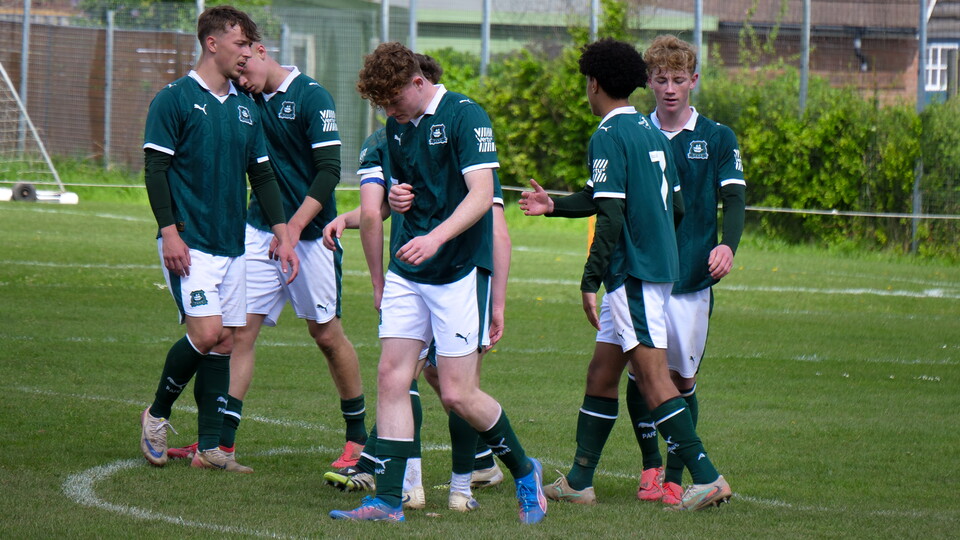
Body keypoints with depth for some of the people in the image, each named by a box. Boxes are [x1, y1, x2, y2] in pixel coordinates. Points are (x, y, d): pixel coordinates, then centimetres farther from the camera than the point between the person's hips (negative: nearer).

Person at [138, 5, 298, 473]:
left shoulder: (246, 108, 14)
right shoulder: (174, 99, -5)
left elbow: (262, 175, 18)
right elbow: (155, 168, -8)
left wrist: (282, 234, 10)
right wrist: (169, 232, -16)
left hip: (233, 244, 6)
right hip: (190, 243, -6)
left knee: (225, 341, 3)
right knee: (206, 333, -16)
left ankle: (210, 447, 7)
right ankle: (157, 415, 6)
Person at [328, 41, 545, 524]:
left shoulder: (465, 117, -12)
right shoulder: (397, 126, 11)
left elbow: (481, 195, -20)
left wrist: (436, 237, -33)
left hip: (461, 270, -7)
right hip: (407, 272, 7)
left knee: (457, 394, -6)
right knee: (391, 379, -3)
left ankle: (524, 473, 16)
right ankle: (388, 499, -1)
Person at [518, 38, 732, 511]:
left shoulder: (608, 137, -12)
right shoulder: (652, 133, 14)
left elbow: (611, 217, -19)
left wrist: (590, 280, -16)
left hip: (632, 274, -9)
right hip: (659, 268, 9)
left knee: (652, 376, -11)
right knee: (601, 374, 14)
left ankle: (707, 478, -17)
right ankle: (579, 481, 18)